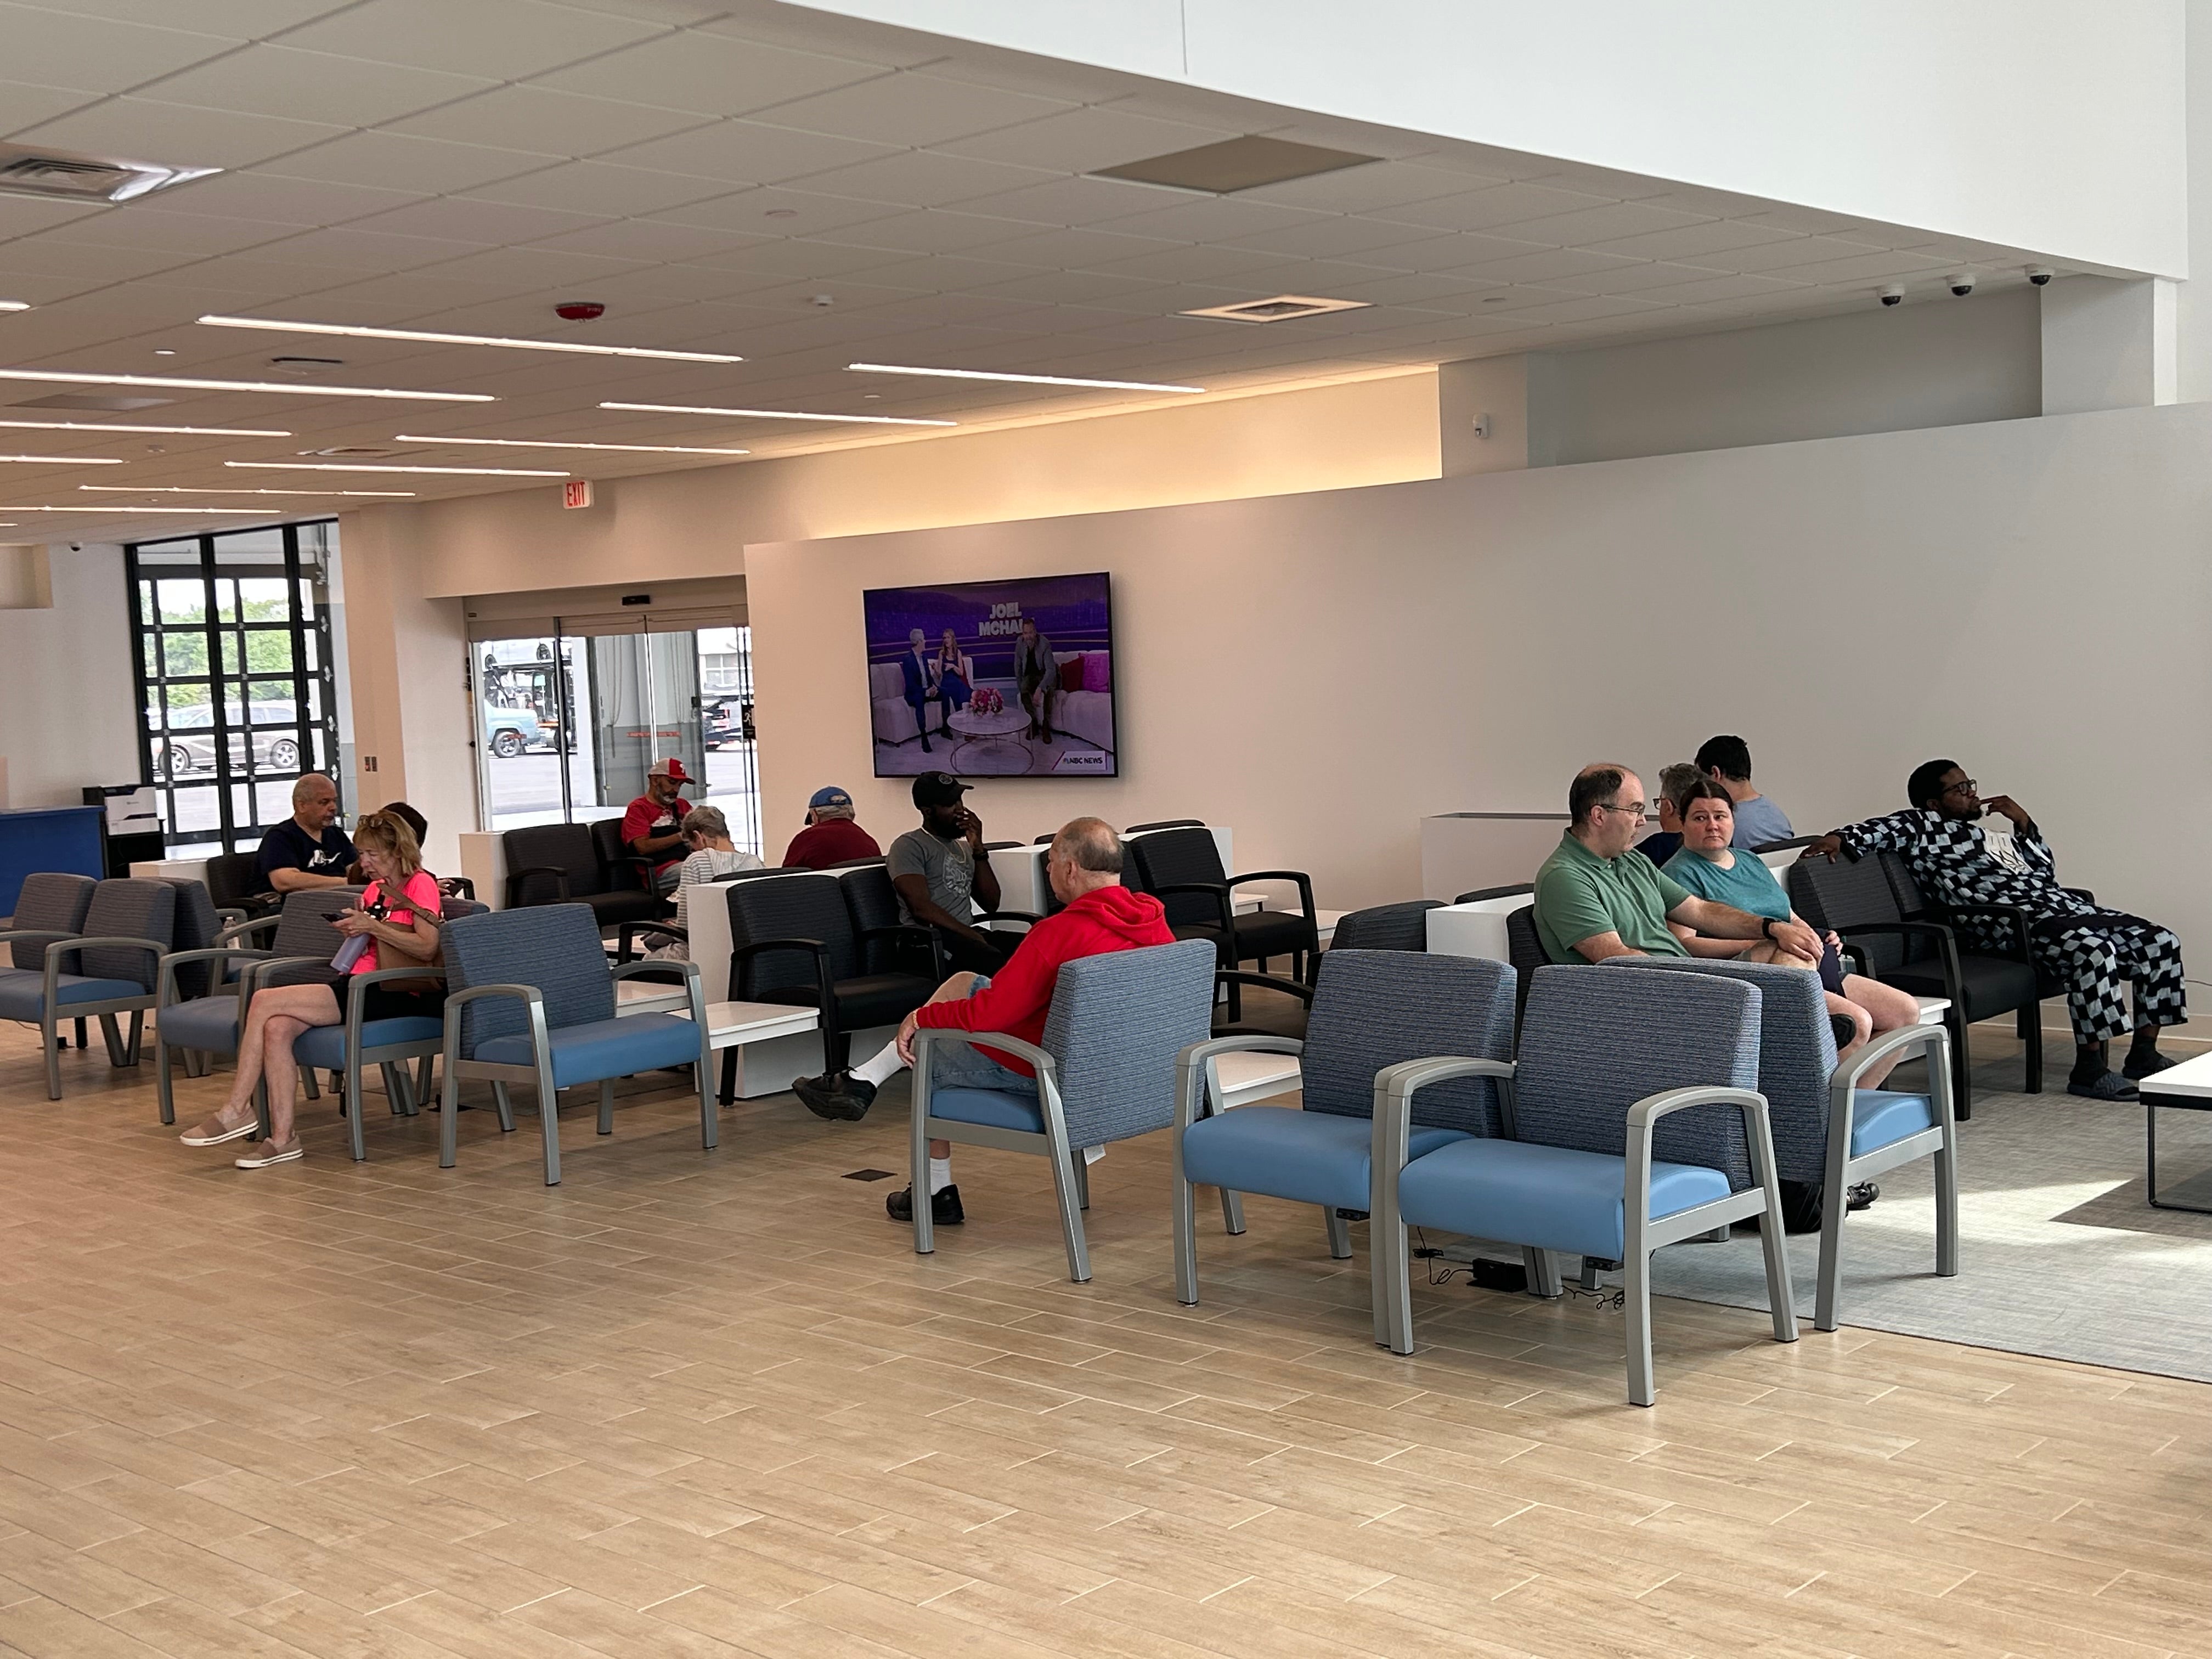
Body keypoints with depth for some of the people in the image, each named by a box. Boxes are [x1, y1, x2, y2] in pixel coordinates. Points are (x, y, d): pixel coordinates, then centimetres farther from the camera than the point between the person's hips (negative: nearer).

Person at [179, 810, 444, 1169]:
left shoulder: (421, 884, -2)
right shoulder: (374, 889, 23)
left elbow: (427, 948, -13)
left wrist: (372, 926, -15)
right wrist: (354, 927, 5)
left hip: (392, 995, -8)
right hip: (359, 987, 8)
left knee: (265, 1002, -18)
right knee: (277, 1028, -20)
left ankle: (236, 1111, -9)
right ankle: (282, 1138, -20)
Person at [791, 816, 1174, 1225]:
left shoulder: (1061, 931, -29)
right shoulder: (1153, 920, -7)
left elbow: (989, 1013, -26)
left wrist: (921, 1018, -9)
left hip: (1037, 1071, -8)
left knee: (925, 1056, 21)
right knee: (963, 983, 20)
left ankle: (937, 1194, 35)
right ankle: (863, 1082, 23)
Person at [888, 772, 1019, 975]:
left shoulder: (963, 847, 25)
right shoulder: (908, 846, 2)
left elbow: (991, 903, 17)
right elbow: (921, 908, -11)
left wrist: (978, 848, 9)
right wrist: (973, 936, -15)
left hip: (967, 933, 7)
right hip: (928, 937, -7)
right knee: (993, 962, -38)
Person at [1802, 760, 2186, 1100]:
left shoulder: (1990, 833, 30)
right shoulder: (1925, 826, 6)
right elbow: (1882, 829, -11)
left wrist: (2023, 823, 20)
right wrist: (1839, 837, -31)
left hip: (2065, 905, 9)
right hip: (2018, 922, -9)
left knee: (2158, 941, 1)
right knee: (2093, 951, -35)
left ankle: (2144, 1055, 5)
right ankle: (2090, 1069, -26)